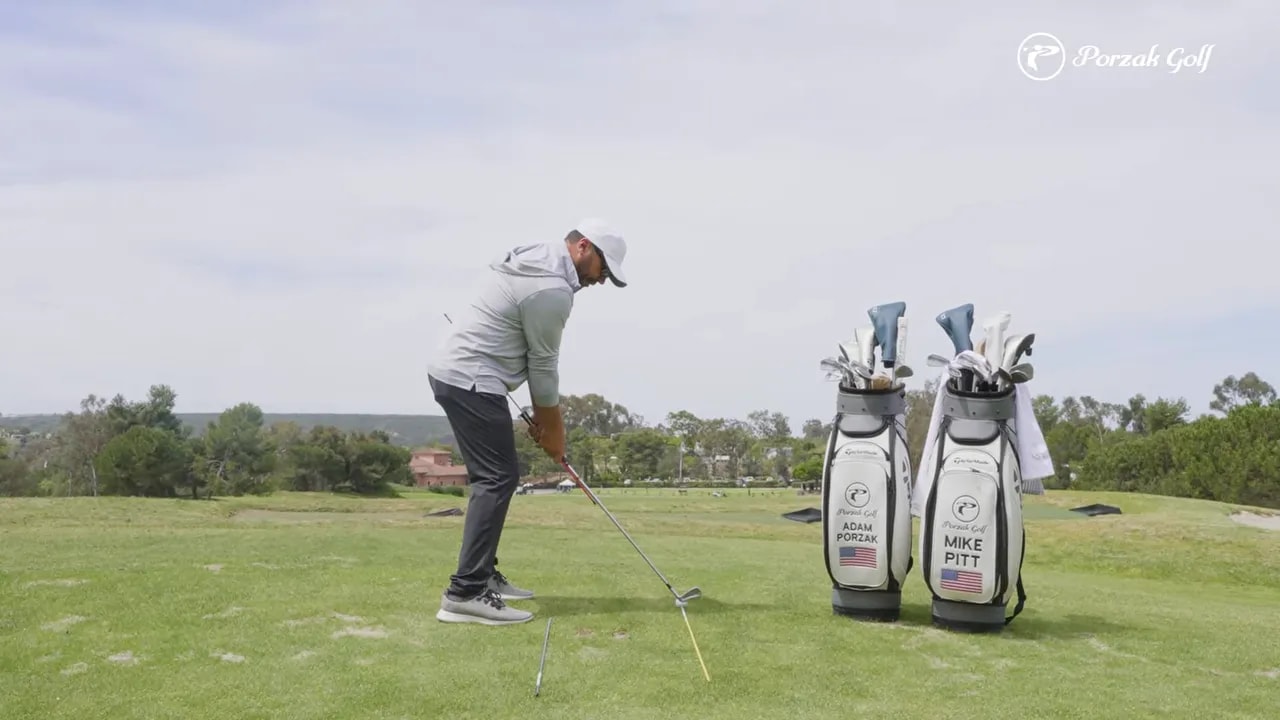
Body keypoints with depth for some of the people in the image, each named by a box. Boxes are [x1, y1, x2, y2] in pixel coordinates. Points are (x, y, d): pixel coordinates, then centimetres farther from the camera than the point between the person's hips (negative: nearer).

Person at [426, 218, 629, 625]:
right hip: (470, 382, -11)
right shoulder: (553, 290, -17)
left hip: (453, 373, 11)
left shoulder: (535, 262, 16)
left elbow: (534, 358, 17)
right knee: (497, 479, -11)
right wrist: (553, 429, 3)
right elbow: (543, 365, -10)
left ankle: (482, 575, 22)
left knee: (494, 477, 16)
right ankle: (465, 594, -14)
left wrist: (544, 416, 16)